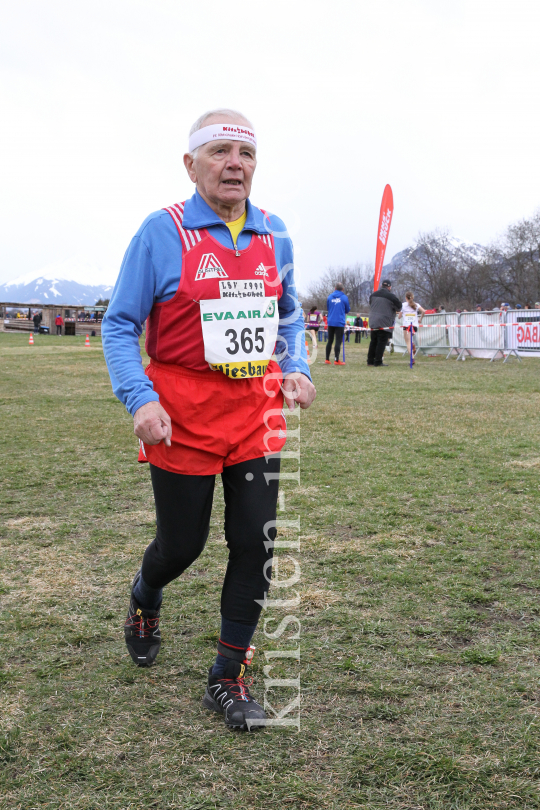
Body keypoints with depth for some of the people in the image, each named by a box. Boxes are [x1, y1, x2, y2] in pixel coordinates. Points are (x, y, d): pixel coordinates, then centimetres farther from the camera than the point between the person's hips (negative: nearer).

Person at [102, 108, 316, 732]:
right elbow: (120, 325, -5)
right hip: (182, 419, -3)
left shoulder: (273, 235, 6)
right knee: (182, 544, 8)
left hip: (257, 413, 4)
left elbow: (289, 313, 20)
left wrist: (294, 369, 2)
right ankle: (143, 600, 47)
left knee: (255, 545, 1)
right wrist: (140, 400, -18)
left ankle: (228, 680, 19)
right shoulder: (161, 233, -7)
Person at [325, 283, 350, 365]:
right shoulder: (344, 297, -5)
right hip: (340, 322, -4)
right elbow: (347, 310, 6)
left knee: (330, 341, 11)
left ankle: (327, 359, 13)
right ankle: (337, 360, -3)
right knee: (338, 341, -2)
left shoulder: (330, 297, 3)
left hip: (330, 322, 4)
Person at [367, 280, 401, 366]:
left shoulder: (373, 295, 9)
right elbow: (399, 308, -1)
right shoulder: (391, 296, -9)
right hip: (384, 323, -6)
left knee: (373, 342, 13)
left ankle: (370, 360, 14)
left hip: (373, 323, 6)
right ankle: (378, 361, -3)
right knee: (381, 342, -2)